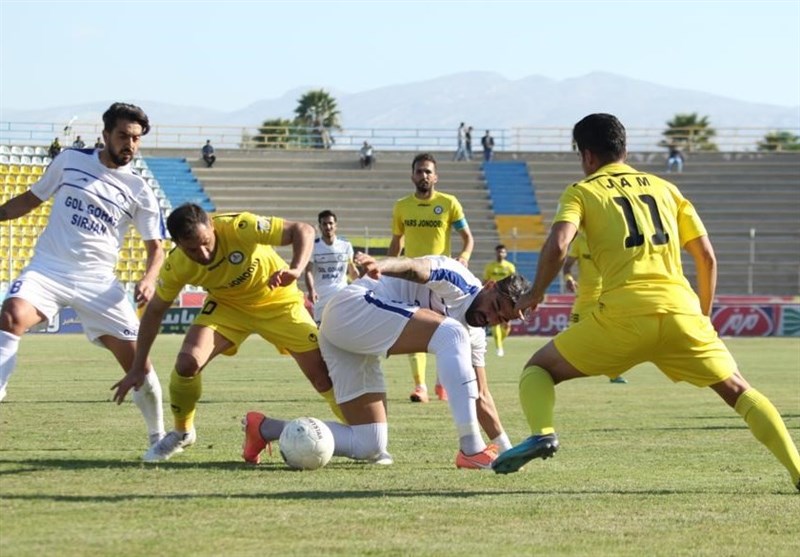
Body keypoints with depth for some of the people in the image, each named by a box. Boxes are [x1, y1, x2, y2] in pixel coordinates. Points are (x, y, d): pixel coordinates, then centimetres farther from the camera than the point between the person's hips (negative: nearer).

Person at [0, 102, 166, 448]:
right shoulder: (69, 161, 6)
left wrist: (149, 279, -12)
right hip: (48, 269, 0)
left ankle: (158, 436, 20)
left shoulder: (138, 191, 5)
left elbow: (155, 247, 8)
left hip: (98, 282, 1)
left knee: (138, 363, -4)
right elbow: (31, 199, 20)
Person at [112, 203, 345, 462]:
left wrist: (295, 270, -50)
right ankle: (182, 433, 6)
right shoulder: (176, 266, -23)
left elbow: (303, 230, -31)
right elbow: (155, 310, -7)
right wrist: (138, 368, -6)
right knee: (187, 362, -21)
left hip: (278, 301, -1)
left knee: (324, 370, -12)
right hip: (227, 305, 2)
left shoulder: (239, 227, -34)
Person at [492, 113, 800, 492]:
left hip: (624, 313, -3)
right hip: (680, 308, 3)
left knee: (539, 369, 15)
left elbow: (558, 245, -6)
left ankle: (542, 433, -14)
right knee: (738, 391, 14)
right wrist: (703, 317, 28)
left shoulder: (582, 192, 12)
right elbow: (706, 256, 18)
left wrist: (535, 293, 9)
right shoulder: (664, 188, 23)